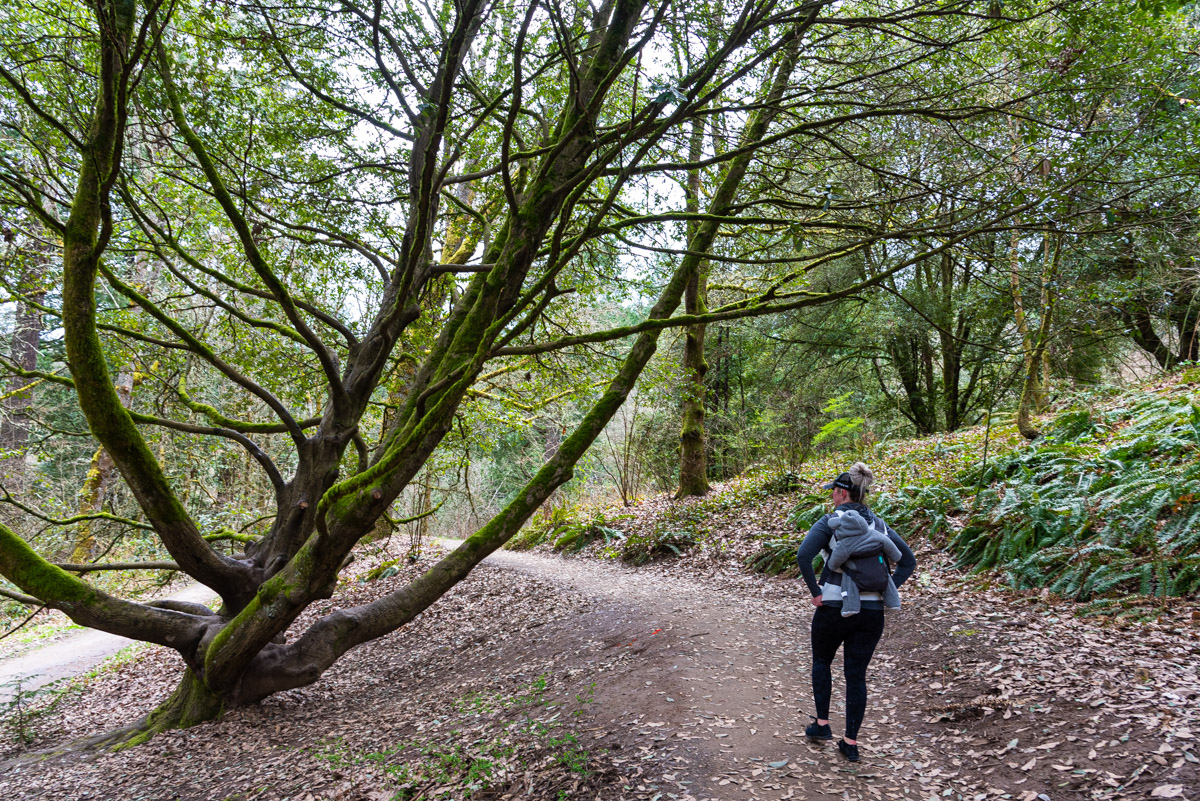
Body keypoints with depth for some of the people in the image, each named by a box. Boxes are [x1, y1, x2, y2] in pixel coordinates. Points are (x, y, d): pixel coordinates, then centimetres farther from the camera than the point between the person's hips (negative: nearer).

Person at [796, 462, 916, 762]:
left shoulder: (831, 520, -8)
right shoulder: (878, 523, 8)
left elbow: (803, 555, -21)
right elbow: (909, 560, 12)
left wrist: (815, 591, -12)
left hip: (834, 607, -4)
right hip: (872, 611, 4)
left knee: (821, 661, 21)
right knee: (857, 675, 11)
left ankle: (822, 723, 21)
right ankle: (850, 743, 15)